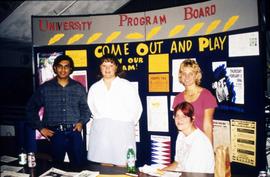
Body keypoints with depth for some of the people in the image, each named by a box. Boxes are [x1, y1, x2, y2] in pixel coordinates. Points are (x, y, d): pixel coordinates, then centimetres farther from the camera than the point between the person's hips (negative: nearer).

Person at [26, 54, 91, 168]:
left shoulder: (79, 88, 8)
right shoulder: (45, 88, 4)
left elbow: (85, 108, 15)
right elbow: (31, 108, 8)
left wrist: (81, 122, -1)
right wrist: (40, 128, 2)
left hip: (74, 133, 1)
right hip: (55, 134, -1)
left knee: (79, 165, 4)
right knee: (57, 166, 8)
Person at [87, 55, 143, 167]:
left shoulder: (127, 86, 1)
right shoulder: (94, 88, 11)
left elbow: (136, 108, 2)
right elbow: (92, 109, 18)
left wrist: (127, 125, 5)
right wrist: (101, 121, 11)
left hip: (122, 133, -3)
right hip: (100, 132, 3)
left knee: (122, 166, -5)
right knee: (105, 166, 5)